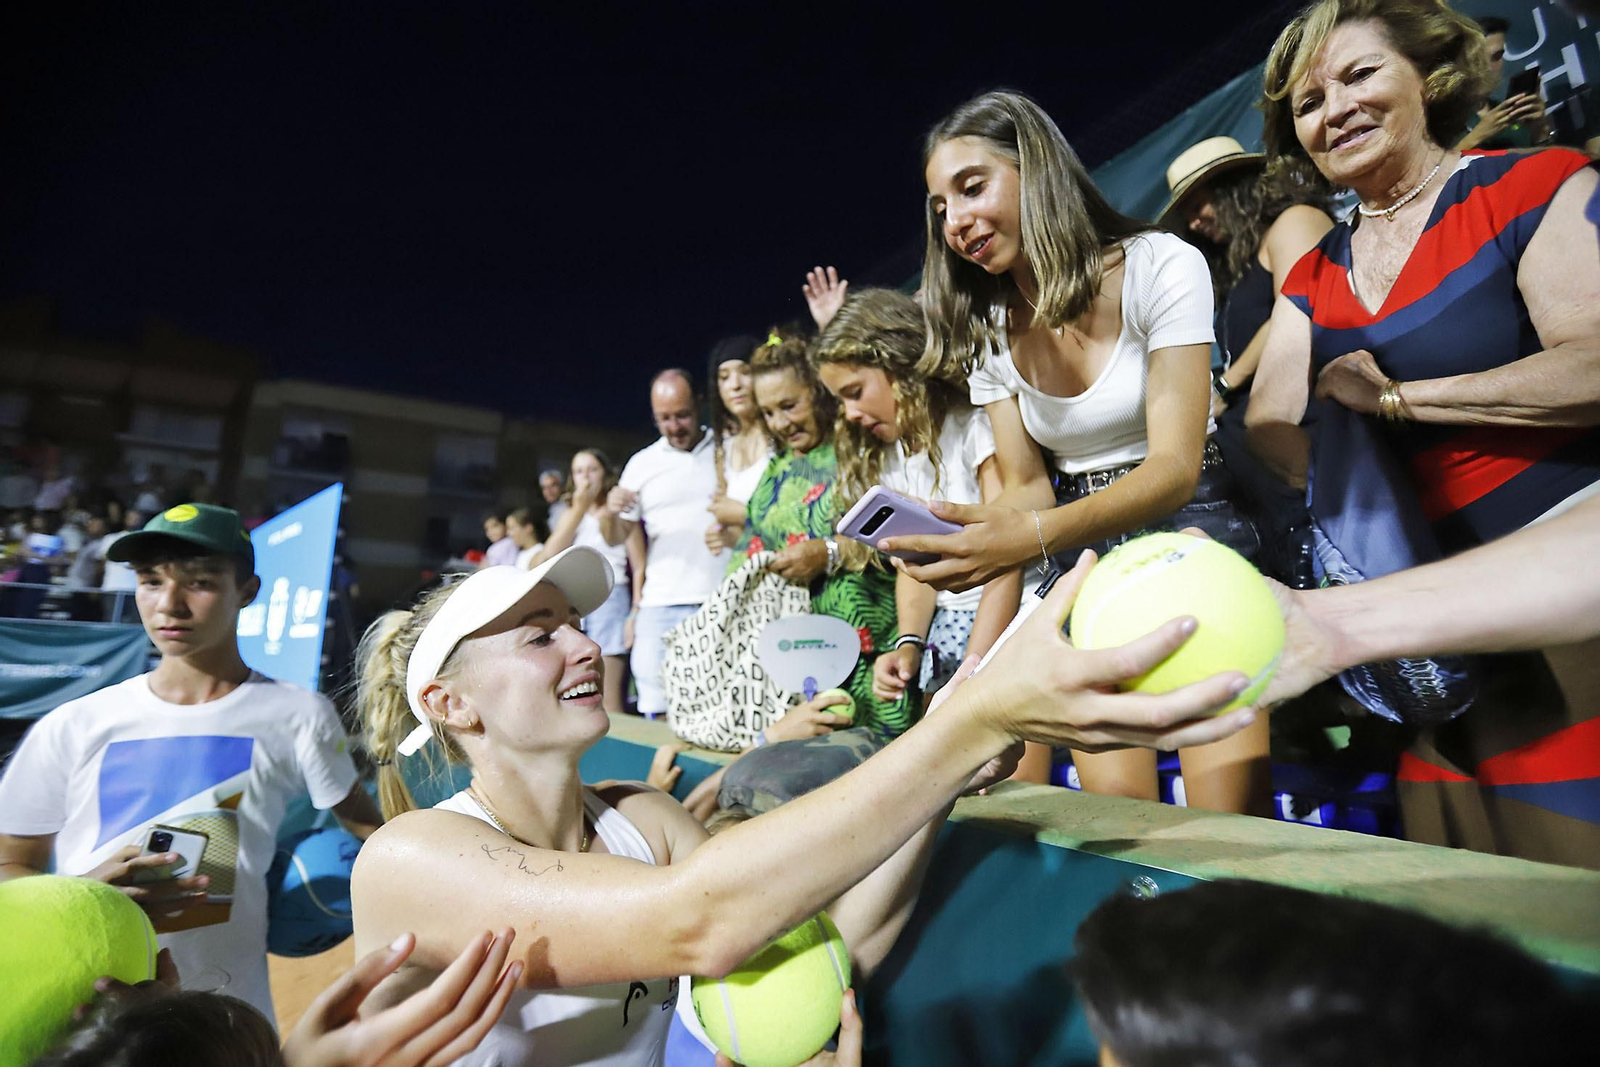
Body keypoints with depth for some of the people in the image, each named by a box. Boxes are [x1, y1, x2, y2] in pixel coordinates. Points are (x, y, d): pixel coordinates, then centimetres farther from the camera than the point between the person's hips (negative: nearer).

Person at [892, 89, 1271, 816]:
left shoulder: (1160, 266, -11)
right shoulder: (986, 331, 2)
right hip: (1085, 550, 3)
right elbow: (1024, 488, -1)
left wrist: (1034, 535, -38)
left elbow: (1174, 467, -20)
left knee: (1231, 817, -10)